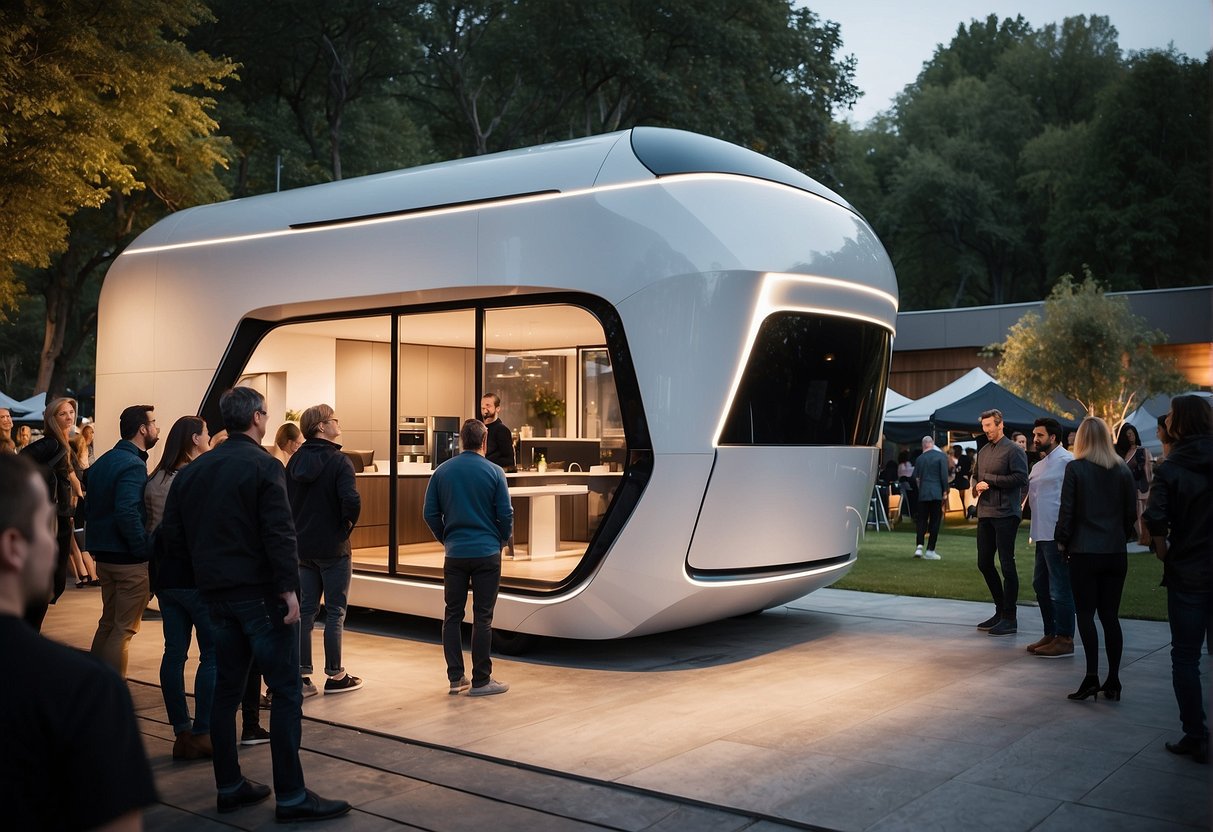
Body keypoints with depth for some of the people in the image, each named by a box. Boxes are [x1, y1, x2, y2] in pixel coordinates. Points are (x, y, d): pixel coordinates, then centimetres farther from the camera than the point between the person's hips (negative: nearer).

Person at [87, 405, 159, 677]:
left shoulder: (103, 461, 12)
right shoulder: (133, 465, -17)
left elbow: (94, 506, 15)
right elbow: (127, 513, -27)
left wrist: (97, 547, 16)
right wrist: (146, 550, -19)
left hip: (104, 555, 9)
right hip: (130, 560, -9)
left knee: (107, 623, 18)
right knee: (124, 629, -1)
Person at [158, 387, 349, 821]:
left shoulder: (192, 471, 9)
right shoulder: (263, 466, -11)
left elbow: (172, 535, 9)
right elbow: (279, 533, -20)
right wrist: (289, 587, -17)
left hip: (216, 593, 7)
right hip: (260, 593, -7)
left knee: (227, 688, 15)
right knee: (285, 692, -3)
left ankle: (229, 786, 21)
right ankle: (291, 796, -1)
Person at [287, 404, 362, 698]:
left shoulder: (295, 461, 5)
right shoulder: (338, 461, -15)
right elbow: (351, 499, -28)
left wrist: (299, 527, 15)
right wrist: (348, 523, -10)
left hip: (303, 548, 6)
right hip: (333, 548, -6)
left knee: (305, 610, 11)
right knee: (335, 612, 4)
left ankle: (302, 675, 13)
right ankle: (335, 676, 12)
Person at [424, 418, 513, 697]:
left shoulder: (442, 471, 2)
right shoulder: (494, 472, -6)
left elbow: (431, 513, 3)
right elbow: (506, 514, -6)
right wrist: (502, 540, 12)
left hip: (455, 554, 3)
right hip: (487, 553, -3)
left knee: (453, 615, 11)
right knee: (482, 617, 2)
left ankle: (456, 678, 14)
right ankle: (481, 680, 7)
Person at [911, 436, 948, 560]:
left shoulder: (920, 458, 7)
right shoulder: (942, 456, -3)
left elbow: (915, 477, 9)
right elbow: (944, 475, -10)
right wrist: (945, 491, -4)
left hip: (923, 494, 3)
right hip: (937, 493, -3)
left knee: (922, 520, 9)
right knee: (934, 522, 2)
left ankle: (919, 547, -6)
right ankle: (930, 551, 1)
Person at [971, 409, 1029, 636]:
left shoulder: (1013, 450, -7)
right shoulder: (983, 451, 16)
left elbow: (1020, 478, -17)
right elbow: (976, 476, 24)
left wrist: (990, 479, -16)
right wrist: (976, 487, 2)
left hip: (1005, 514, -8)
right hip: (985, 513, 8)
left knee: (1007, 564, -4)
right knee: (984, 563, 11)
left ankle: (1009, 619, 3)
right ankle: (1000, 610, 25)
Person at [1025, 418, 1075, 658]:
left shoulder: (1065, 461, -12)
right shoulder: (1040, 465, 18)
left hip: (1056, 534, -10)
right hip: (1043, 534, 10)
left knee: (1059, 588, -3)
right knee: (1040, 584, 16)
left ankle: (1064, 640, 5)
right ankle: (1050, 634, 27)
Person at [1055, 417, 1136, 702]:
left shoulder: (1075, 468, -7)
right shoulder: (1122, 470, 5)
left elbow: (1067, 510, -8)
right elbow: (1132, 512, 8)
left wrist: (1062, 540, 5)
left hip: (1084, 552, -4)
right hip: (1115, 553, 4)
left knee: (1085, 614, 0)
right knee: (1110, 615, 9)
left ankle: (1092, 676, -11)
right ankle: (1113, 681, 10)